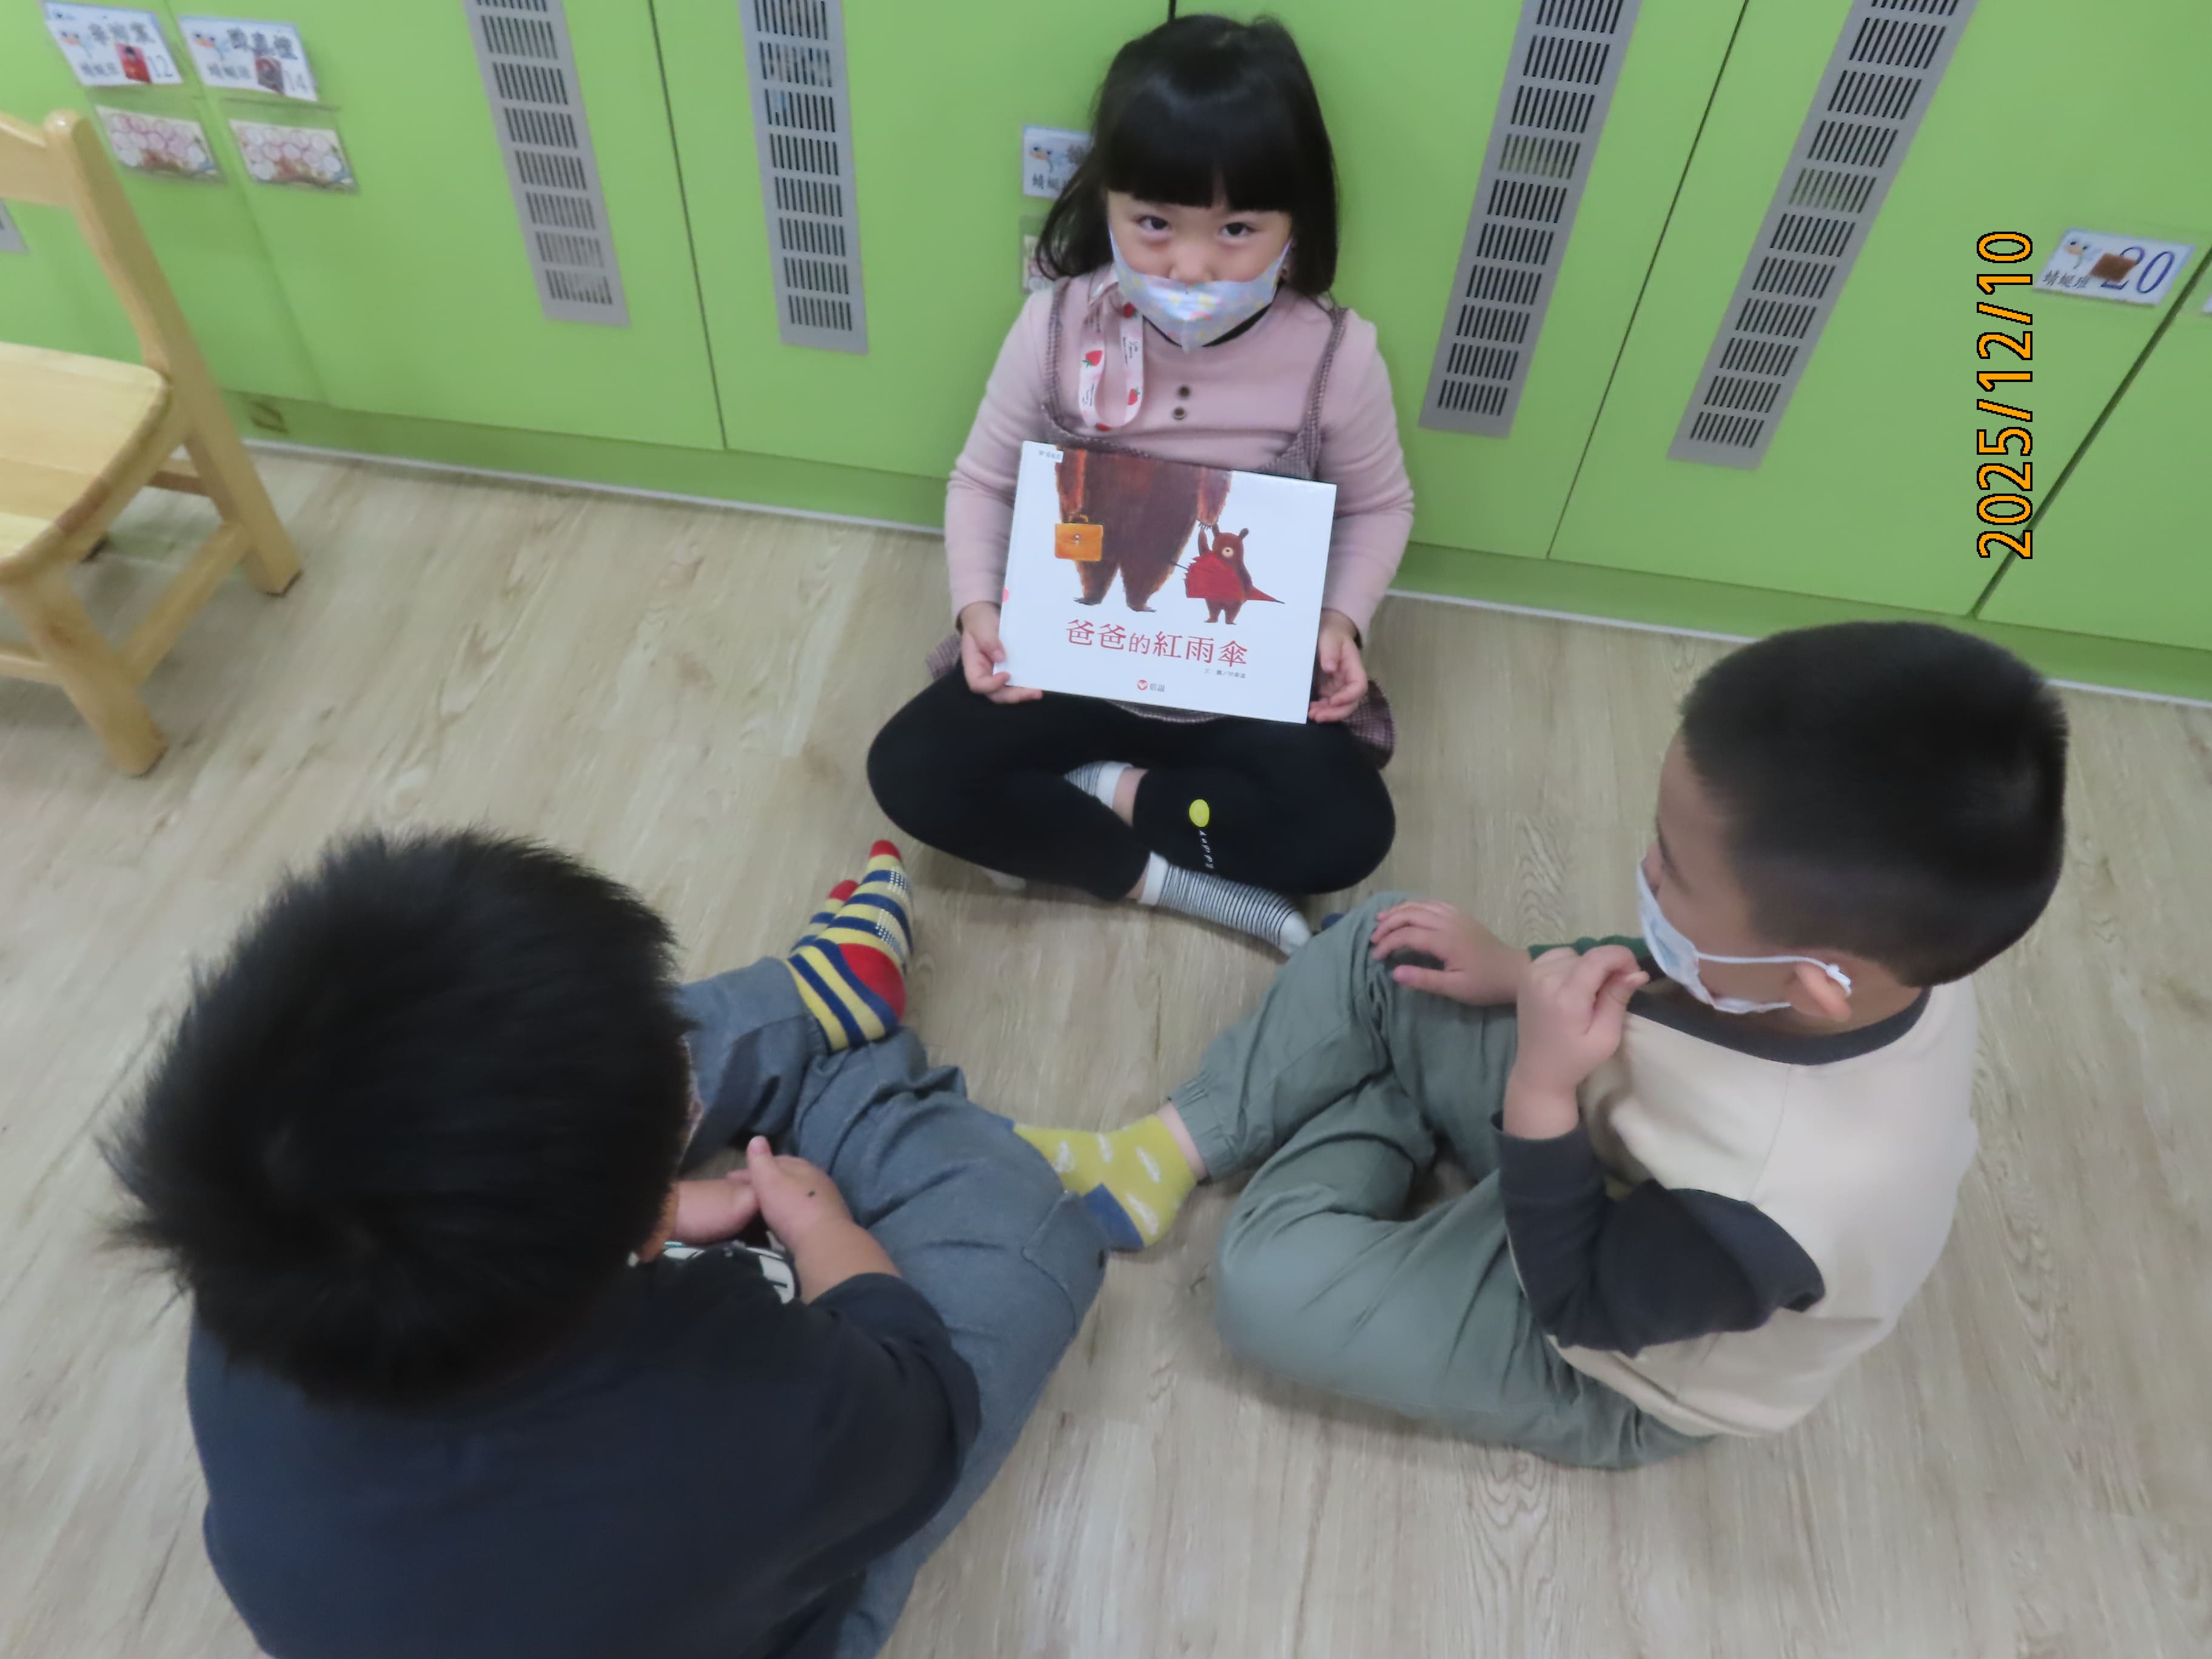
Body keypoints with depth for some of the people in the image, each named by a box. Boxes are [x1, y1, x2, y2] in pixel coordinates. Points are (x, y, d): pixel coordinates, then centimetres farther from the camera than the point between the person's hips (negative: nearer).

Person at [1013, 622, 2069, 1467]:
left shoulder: (1765, 1208, -44)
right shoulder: (1871, 941, -24)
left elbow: (1579, 1307, -25)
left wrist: (1539, 1091, -35)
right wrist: (1522, 975, -7)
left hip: (1606, 1360, -6)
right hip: (1618, 1157, 6)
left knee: (1267, 1285, -16)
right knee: (1380, 952, -3)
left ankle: (1389, 1126, 14)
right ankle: (1162, 1159, 5)